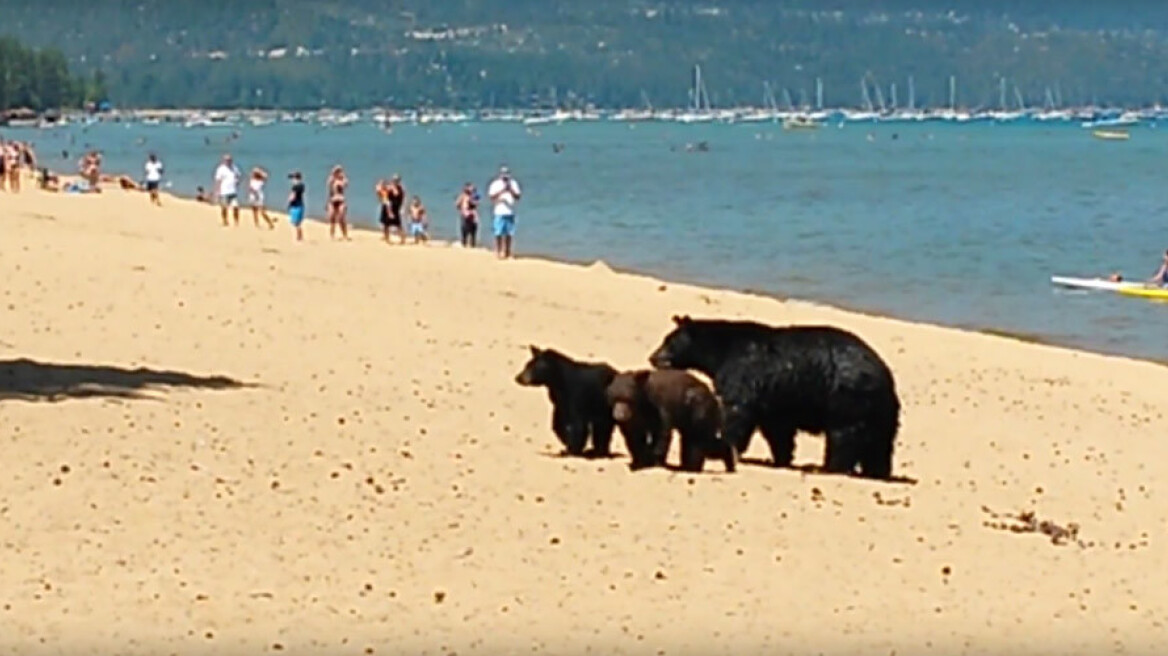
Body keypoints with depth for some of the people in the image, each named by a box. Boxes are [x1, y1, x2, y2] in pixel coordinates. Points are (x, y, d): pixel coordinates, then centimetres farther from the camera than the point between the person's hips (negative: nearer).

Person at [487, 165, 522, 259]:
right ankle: (498, 251, -4)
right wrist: (502, 191, -18)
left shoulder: (513, 183, 11)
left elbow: (518, 197, 6)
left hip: (510, 212, 3)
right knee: (499, 233, -8)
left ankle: (507, 252, 8)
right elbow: (492, 197, -8)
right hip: (500, 212, -3)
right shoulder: (495, 184, 2)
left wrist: (511, 190, -11)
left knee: (509, 233, 1)